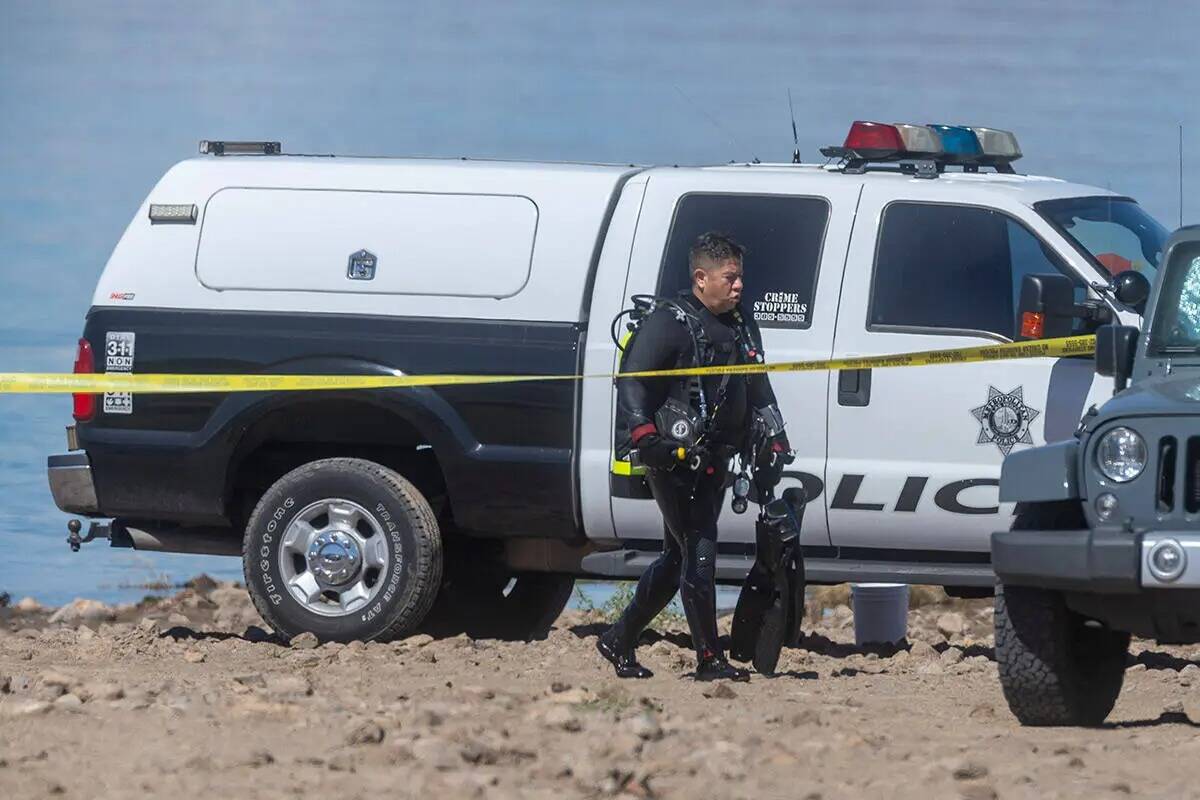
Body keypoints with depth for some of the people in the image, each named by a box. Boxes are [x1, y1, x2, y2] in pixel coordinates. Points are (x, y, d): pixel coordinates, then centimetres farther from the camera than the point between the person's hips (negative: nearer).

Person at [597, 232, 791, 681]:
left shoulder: (741, 328, 18)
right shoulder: (668, 323, -6)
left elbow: (758, 392, 24)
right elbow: (632, 383, -11)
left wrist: (773, 444, 11)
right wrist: (645, 437, -24)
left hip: (713, 461, 8)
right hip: (674, 460, -8)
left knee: (678, 559, 12)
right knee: (699, 554, -12)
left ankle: (619, 641, 24)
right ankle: (710, 660, -10)